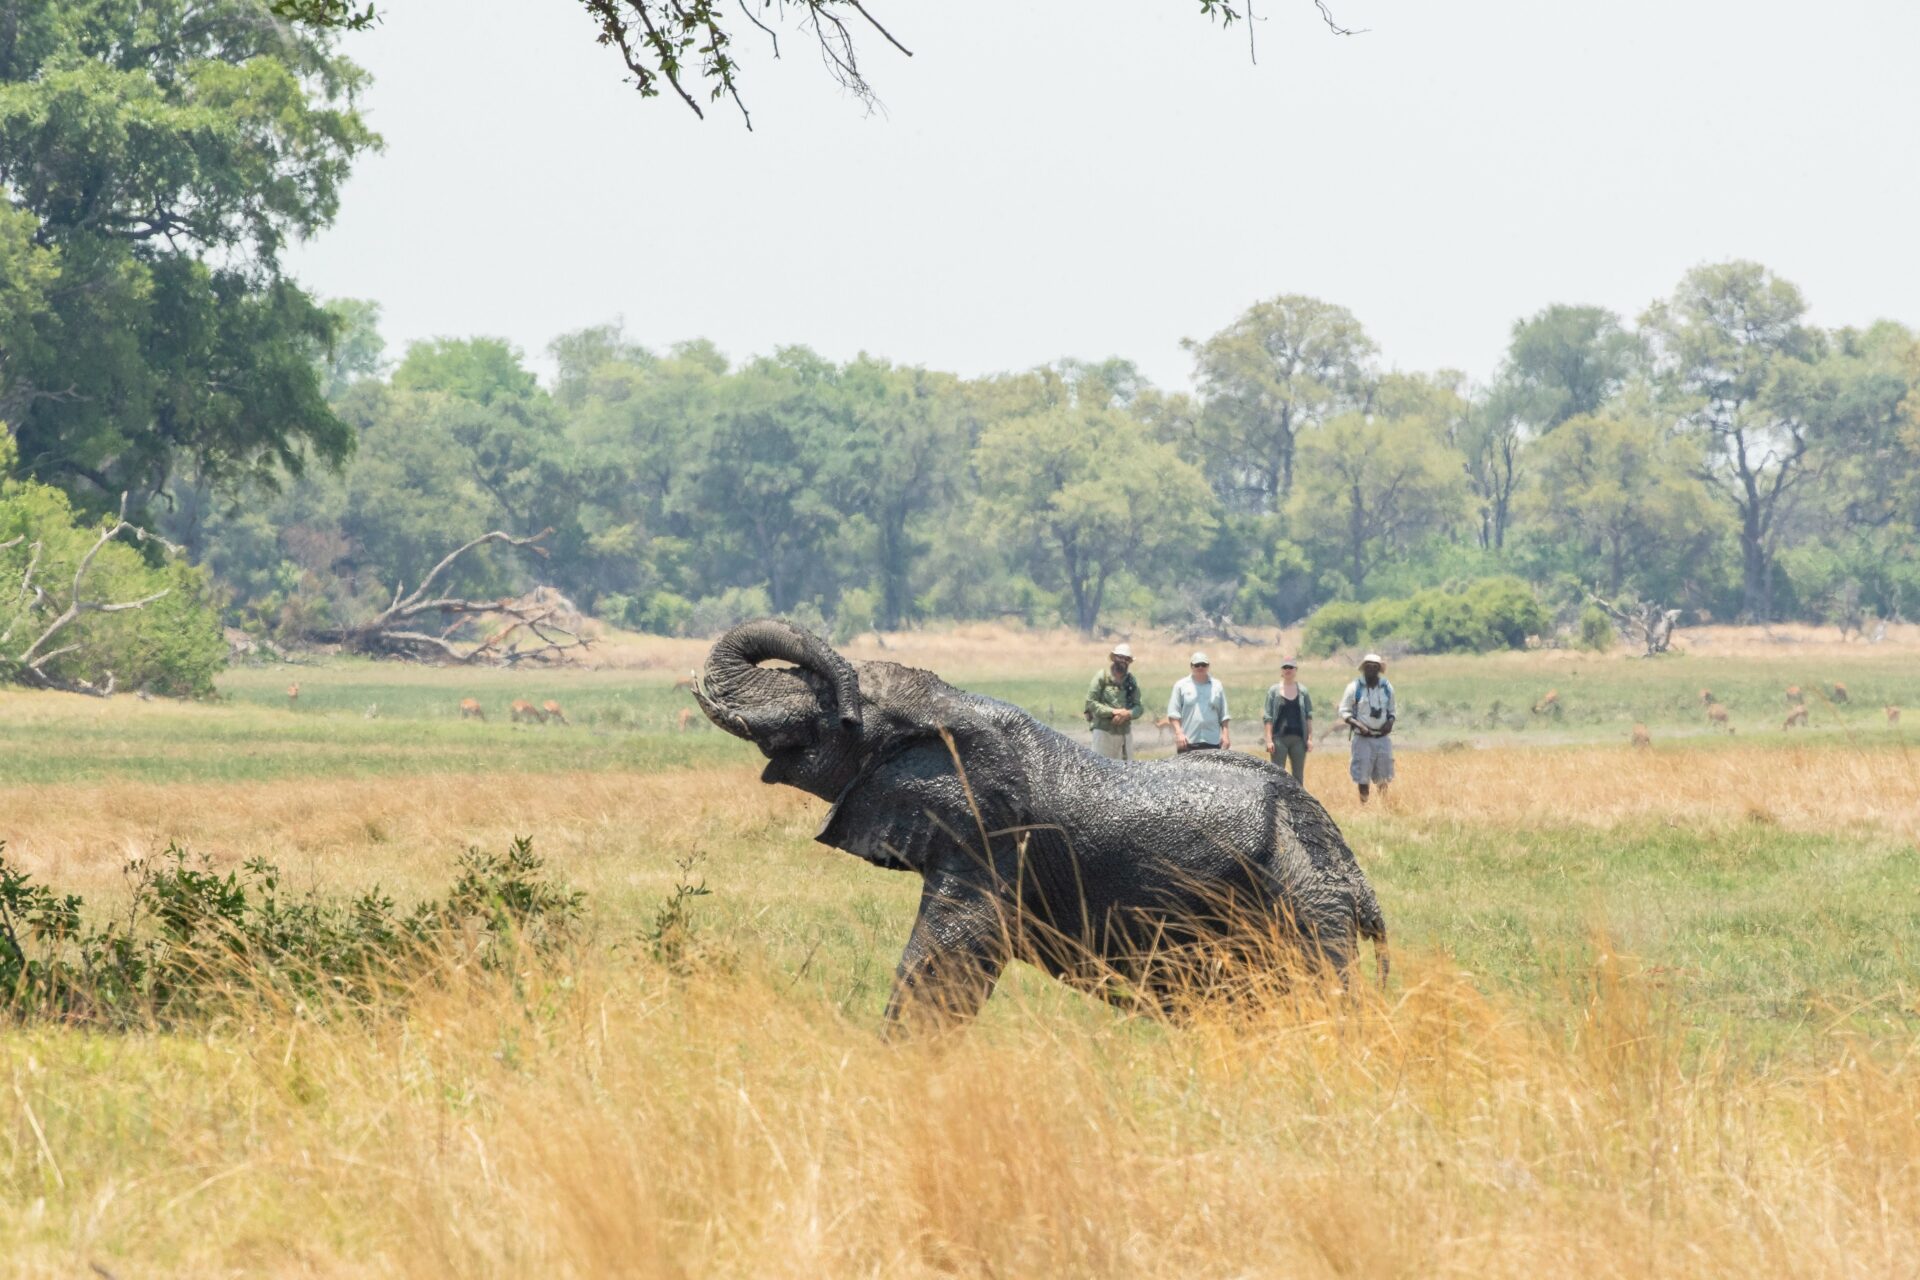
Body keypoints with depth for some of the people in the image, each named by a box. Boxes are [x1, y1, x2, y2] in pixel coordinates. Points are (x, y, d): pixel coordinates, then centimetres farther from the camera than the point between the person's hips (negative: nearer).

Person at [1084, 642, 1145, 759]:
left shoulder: (1132, 680, 10)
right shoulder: (1102, 676, -4)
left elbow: (1139, 707, 7)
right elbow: (1091, 702, -9)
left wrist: (1128, 714, -15)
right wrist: (1113, 712, -18)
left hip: (1125, 732, 5)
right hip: (1104, 731, -5)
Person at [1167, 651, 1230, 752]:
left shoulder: (1217, 686, 13)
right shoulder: (1181, 686, 8)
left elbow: (1224, 715, 13)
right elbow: (1173, 713, 3)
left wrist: (1225, 734, 4)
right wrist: (1179, 733, -8)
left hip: (1212, 742, 2)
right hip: (1188, 742, -2)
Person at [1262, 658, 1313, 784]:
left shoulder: (1303, 692, 8)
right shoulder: (1274, 691, 4)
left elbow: (1309, 717, 9)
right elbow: (1268, 718, 2)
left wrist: (1310, 738, 1)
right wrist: (1269, 740, -6)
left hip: (1298, 739, 2)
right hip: (1279, 738, -2)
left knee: (1298, 776, 4)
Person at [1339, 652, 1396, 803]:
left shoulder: (1387, 688, 7)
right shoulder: (1354, 688, -4)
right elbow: (1344, 711, -1)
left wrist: (1390, 722, -6)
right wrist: (1358, 725, -17)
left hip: (1382, 738, 3)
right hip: (1363, 739, -3)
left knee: (1383, 779, 4)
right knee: (1363, 778, -2)